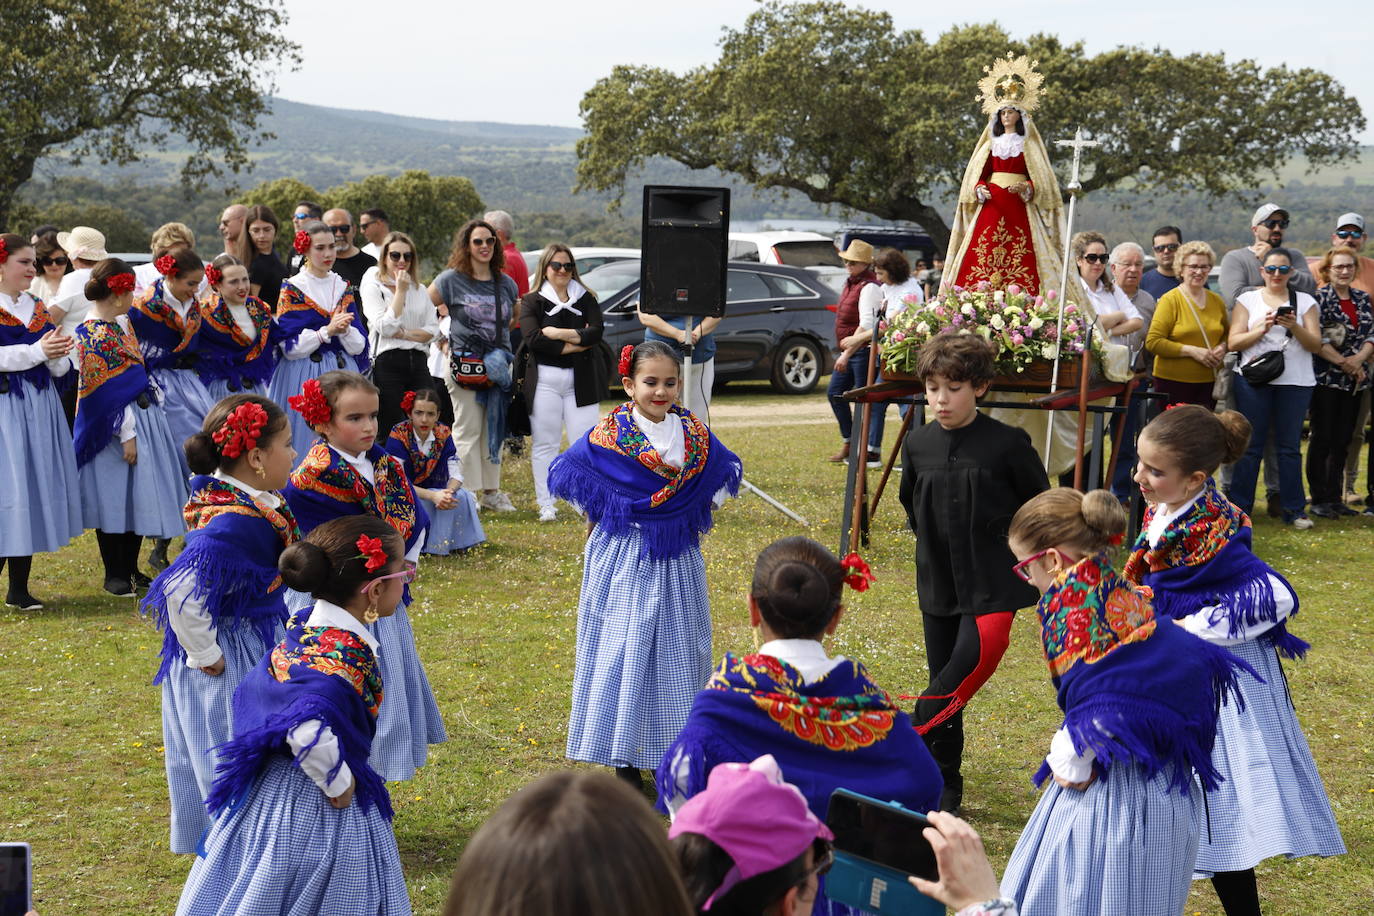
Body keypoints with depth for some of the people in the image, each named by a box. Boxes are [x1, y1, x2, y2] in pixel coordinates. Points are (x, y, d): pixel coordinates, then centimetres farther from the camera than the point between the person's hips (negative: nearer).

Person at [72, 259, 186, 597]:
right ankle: (114, 574, 9)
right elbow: (105, 392, -19)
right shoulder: (92, 335, -17)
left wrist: (157, 402, 17)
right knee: (114, 496, 0)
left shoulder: (122, 322, 10)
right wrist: (126, 434, -19)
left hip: (146, 417, 9)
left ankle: (131, 568, 21)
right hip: (115, 425, -9)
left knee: (139, 494, 12)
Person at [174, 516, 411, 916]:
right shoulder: (347, 654, -26)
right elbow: (309, 731, -39)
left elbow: (252, 690, 13)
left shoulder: (307, 625, 2)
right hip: (315, 809, -9)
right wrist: (339, 784, -22)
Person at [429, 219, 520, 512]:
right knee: (468, 431, -3)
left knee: (495, 429, 9)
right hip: (464, 364, -5)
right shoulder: (451, 279, -3)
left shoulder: (506, 283, 11)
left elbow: (514, 320, 25)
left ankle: (491, 491, 17)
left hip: (498, 366, 5)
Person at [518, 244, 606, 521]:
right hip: (545, 380, -1)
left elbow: (595, 333, -6)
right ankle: (546, 505, 9)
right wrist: (574, 344, -12)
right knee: (545, 443, 3)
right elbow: (533, 338, -12)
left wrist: (558, 333, -13)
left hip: (581, 380, 1)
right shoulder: (532, 301, 5)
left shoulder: (586, 299, 10)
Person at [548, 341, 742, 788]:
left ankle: (674, 748, 20)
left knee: (679, 648, 8)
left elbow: (728, 470, 20)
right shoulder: (608, 435, -9)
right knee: (623, 648, -2)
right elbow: (562, 474, -1)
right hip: (625, 559, -4)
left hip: (677, 562, 4)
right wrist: (597, 513, 0)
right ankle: (624, 757, 5)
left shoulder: (693, 433, 3)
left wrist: (702, 512, 10)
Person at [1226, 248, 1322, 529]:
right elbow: (1233, 342, 0)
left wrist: (1294, 327, -15)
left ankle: (1294, 510, 8)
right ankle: (1238, 508, 6)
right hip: (1254, 380, -1)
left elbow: (1315, 345, 2)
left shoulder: (1305, 302, 9)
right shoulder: (1247, 300, 8)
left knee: (1290, 447, 3)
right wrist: (1262, 329, -14)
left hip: (1295, 383, 1)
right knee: (1250, 445, 0)